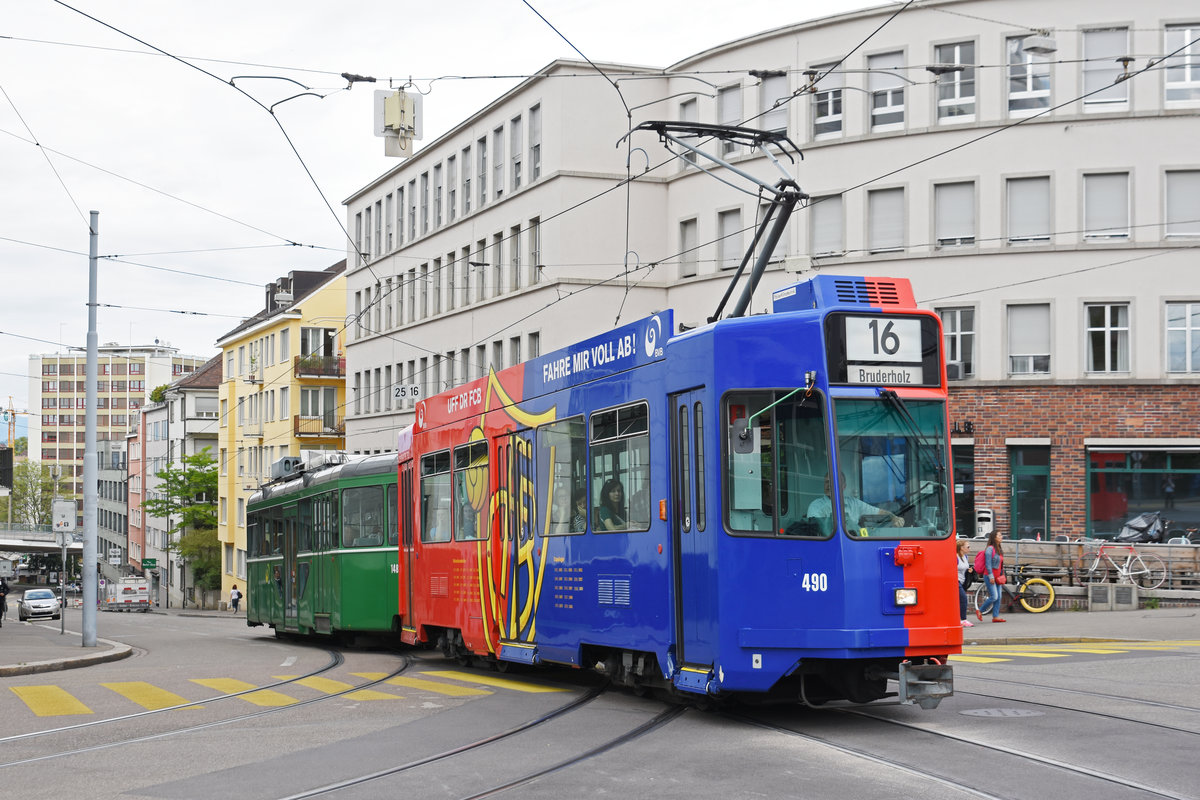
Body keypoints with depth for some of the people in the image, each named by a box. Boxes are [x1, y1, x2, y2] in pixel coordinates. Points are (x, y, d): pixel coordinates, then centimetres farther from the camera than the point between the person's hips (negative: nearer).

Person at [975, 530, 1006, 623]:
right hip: (990, 576, -8)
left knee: (998, 597, 3)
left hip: (997, 577, 8)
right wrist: (991, 576, -19)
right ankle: (979, 611, 4)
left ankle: (995, 616, 6)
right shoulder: (990, 549, -12)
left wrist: (1002, 575, 17)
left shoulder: (1000, 549, 15)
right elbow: (988, 564, -16)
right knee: (994, 597, -12)